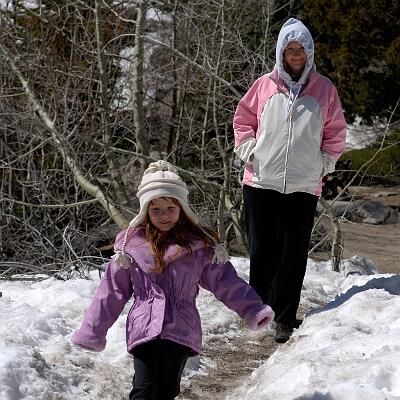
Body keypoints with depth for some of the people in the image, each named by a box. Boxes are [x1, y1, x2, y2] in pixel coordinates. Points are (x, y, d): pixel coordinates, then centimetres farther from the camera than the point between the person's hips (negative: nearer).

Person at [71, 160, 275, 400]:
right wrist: (93, 332, 8)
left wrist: (253, 310, 1)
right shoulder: (131, 245, 2)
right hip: (144, 329, -1)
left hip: (181, 332, 1)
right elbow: (112, 292, 7)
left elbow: (225, 281, 7)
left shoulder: (199, 245, 3)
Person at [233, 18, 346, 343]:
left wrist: (325, 161, 3)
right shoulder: (264, 86, 6)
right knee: (262, 251, 6)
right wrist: (249, 151, 2)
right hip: (261, 183, 0)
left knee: (293, 255, -3)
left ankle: (285, 319, 0)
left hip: (304, 187, 0)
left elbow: (336, 132, 13)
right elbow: (243, 119, 14)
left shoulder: (324, 89, 7)